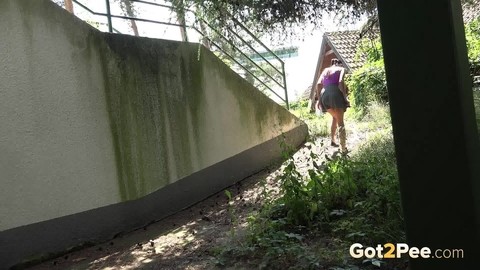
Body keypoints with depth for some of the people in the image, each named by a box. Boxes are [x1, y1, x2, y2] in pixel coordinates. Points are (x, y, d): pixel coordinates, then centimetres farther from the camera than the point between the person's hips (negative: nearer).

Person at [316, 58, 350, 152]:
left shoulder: (325, 70, 25)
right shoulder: (341, 69, 14)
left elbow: (318, 84, 11)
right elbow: (341, 82, -7)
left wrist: (319, 99, 11)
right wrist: (345, 97, -7)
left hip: (324, 96, 4)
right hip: (336, 94, -4)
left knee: (335, 117, 28)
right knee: (340, 122, 2)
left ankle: (332, 140, 25)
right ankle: (343, 148, -2)